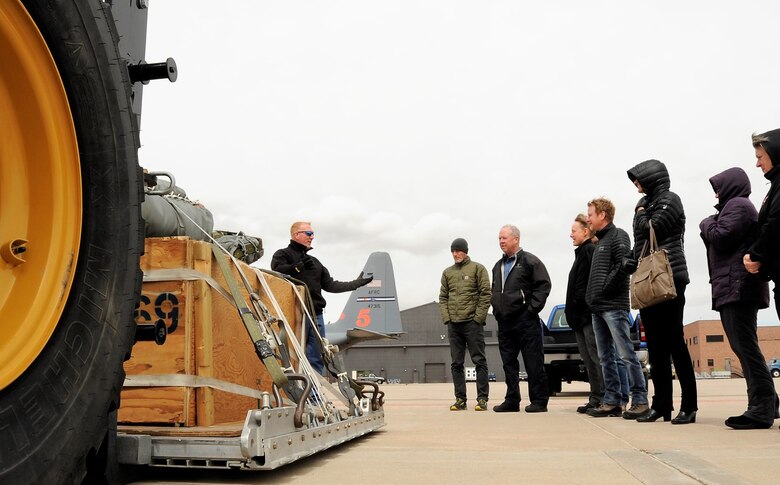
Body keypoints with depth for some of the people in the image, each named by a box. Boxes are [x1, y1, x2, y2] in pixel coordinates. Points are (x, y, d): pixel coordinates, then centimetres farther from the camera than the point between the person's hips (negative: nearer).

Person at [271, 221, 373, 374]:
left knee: (317, 359, 4)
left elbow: (330, 285, 24)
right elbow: (277, 270, -15)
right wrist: (299, 267, -26)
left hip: (316, 314, 7)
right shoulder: (283, 254, 6)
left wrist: (356, 283, 21)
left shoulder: (314, 262, 27)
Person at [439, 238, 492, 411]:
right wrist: (446, 317, 1)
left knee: (479, 361, -1)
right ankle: (460, 399, 12)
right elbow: (443, 297, 14)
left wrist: (478, 317, -11)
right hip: (453, 324, 5)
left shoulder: (477, 268, 1)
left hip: (472, 323, -5)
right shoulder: (447, 272, 14)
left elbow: (485, 294, -5)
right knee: (457, 363, 6)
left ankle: (482, 399, 3)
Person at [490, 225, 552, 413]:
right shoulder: (498, 266, 19)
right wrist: (496, 309, 13)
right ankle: (512, 401, 16)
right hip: (504, 322, 7)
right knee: (509, 363, 9)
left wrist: (533, 307, -14)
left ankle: (539, 401, 3)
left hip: (526, 320, -7)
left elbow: (544, 284, -10)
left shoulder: (530, 261, -4)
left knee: (533, 362, -3)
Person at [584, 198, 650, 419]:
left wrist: (605, 289, -14)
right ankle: (612, 402, 12)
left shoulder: (618, 236, -4)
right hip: (598, 308, 9)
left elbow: (623, 265, -18)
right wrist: (593, 296, 10)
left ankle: (640, 401, -2)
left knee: (626, 354, -7)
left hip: (614, 307, -9)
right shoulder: (600, 241, 22)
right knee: (605, 357, 8)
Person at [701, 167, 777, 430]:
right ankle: (766, 403, 15)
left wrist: (707, 224, 2)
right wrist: (710, 228, 9)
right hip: (732, 289, 10)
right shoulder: (735, 206, 26)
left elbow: (721, 237, -16)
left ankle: (761, 409, -12)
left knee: (745, 346, -12)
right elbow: (718, 240, 25)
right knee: (744, 347, 10)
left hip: (738, 287, -10)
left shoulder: (738, 205, -5)